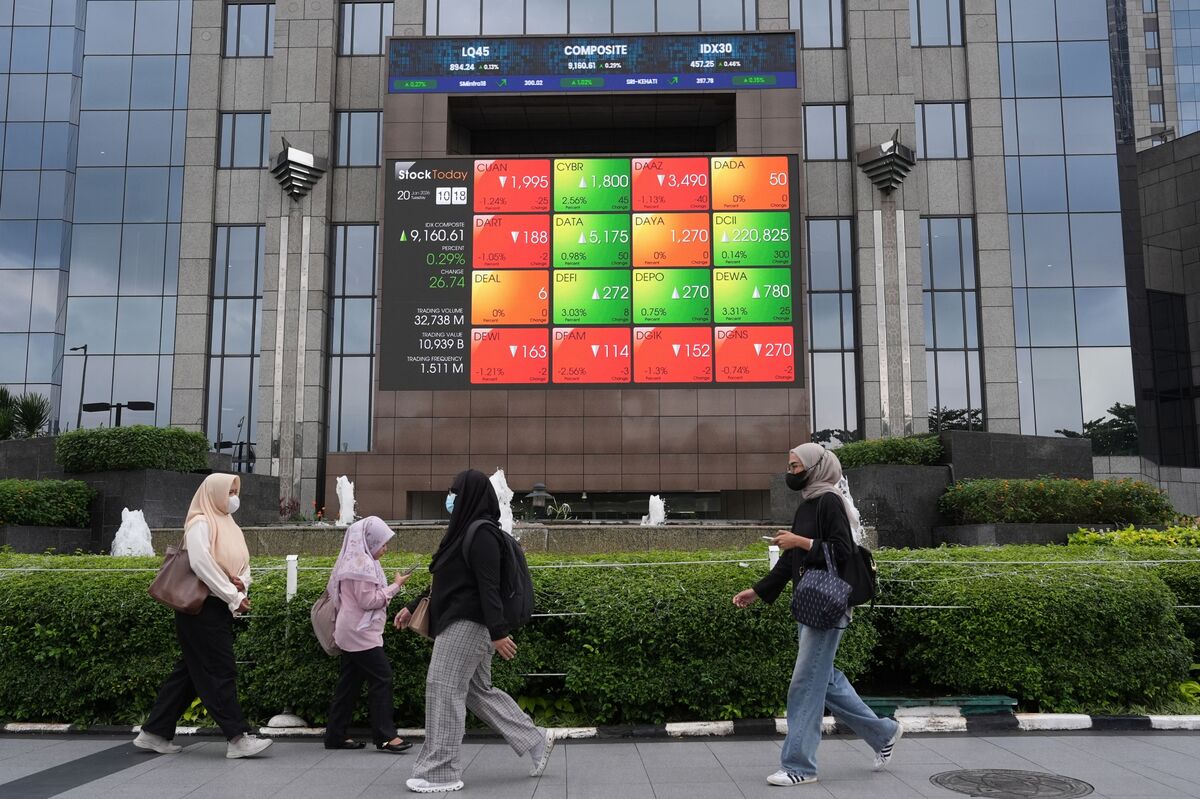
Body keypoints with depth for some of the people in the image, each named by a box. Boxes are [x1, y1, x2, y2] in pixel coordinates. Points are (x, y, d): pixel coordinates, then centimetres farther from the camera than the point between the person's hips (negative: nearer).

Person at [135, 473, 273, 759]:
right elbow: (201, 564, -21)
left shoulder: (229, 526, 17)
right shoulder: (201, 524, -9)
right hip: (201, 607, -9)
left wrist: (241, 583, -6)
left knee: (190, 671, 12)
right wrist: (234, 597, -18)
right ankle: (238, 738, -5)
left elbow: (243, 564, 18)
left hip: (219, 609, 9)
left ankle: (154, 733, 21)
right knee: (220, 672, -7)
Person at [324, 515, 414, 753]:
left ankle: (335, 735, 15)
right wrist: (395, 586, -13)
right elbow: (369, 601, -19)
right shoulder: (362, 564, -16)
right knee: (381, 678, -8)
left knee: (350, 682, 11)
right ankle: (385, 736, -7)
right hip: (361, 633, -10)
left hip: (351, 633, 10)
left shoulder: (355, 561, 15)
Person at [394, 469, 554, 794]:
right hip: (461, 622, 10)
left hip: (467, 623, -10)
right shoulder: (467, 529, 16)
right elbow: (447, 581, 23)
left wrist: (498, 632, -26)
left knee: (443, 689, -6)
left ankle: (442, 772, 2)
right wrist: (413, 607, 24)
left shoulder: (482, 533, -15)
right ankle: (535, 740, 21)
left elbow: (489, 586, -22)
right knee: (479, 691, 14)